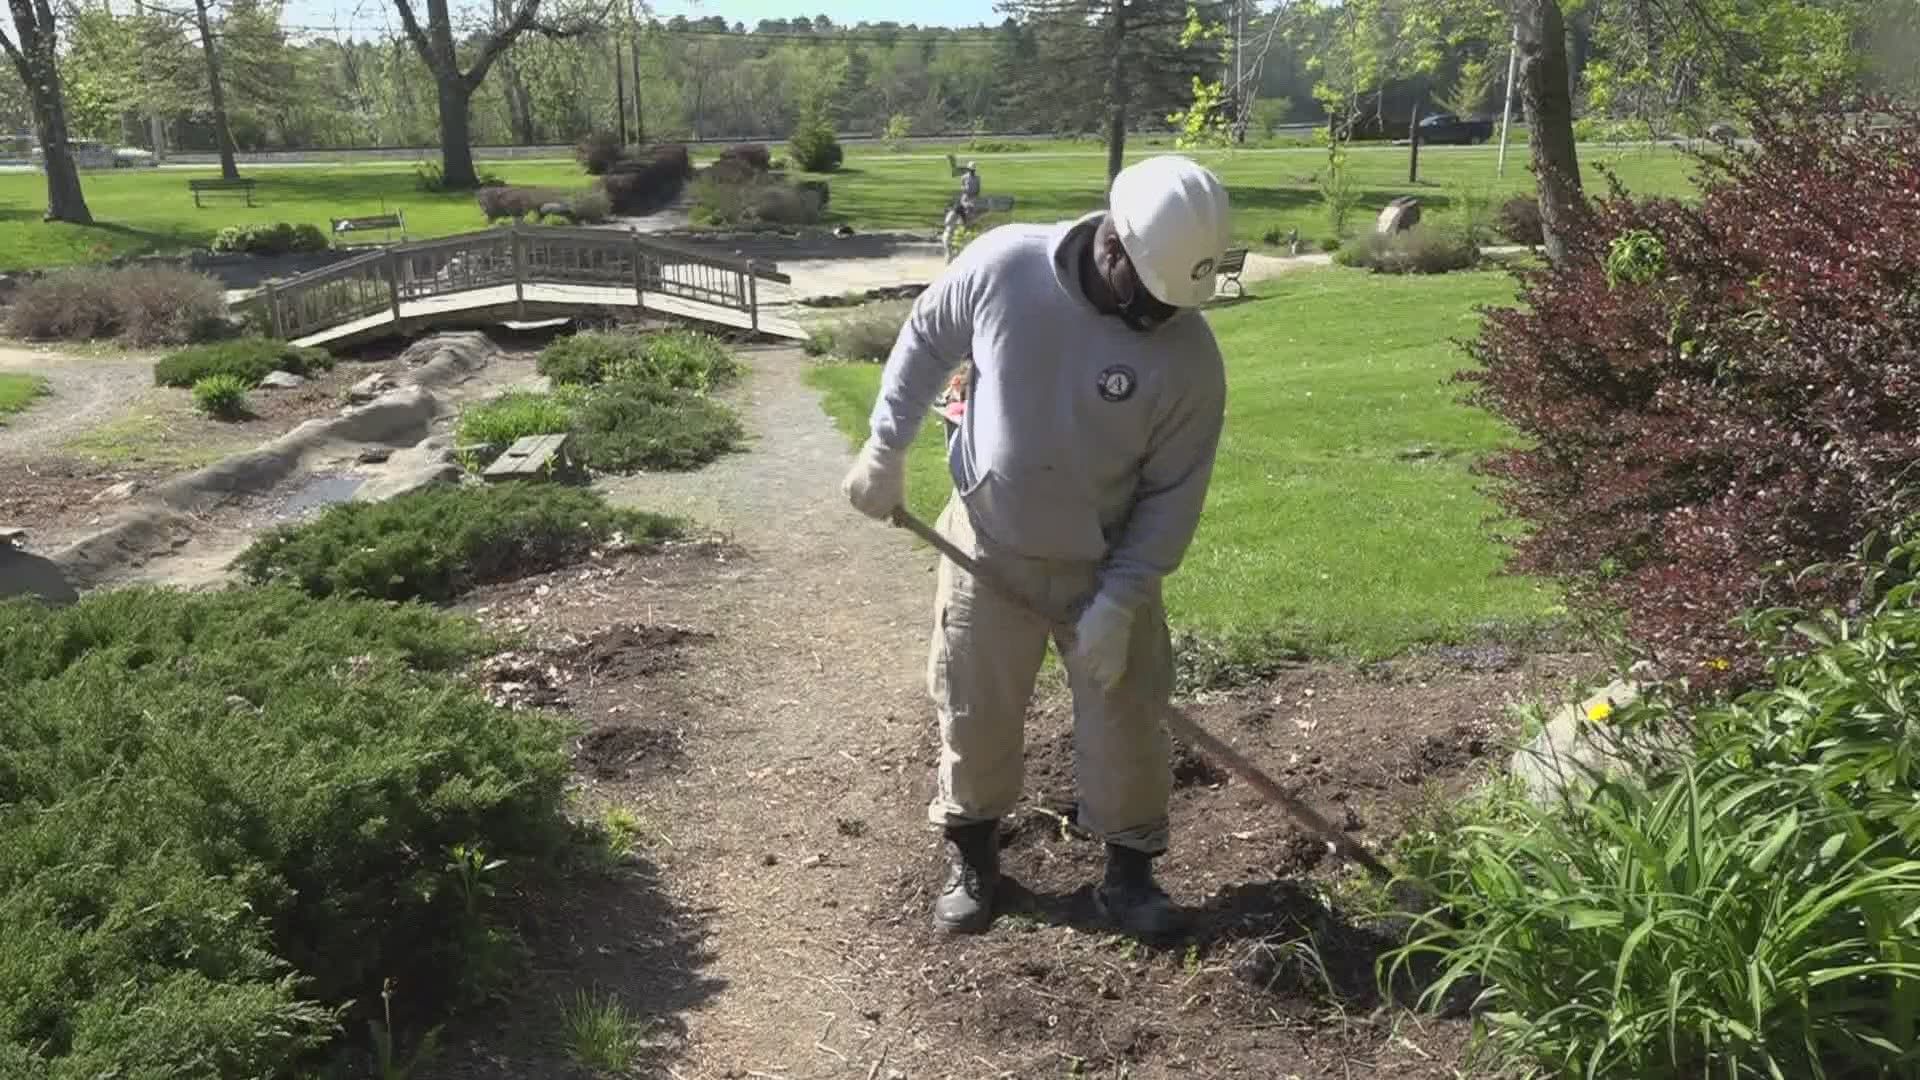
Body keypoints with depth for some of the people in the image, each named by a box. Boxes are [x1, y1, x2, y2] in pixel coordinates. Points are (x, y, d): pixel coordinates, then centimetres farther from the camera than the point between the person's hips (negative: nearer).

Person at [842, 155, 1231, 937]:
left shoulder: (1189, 355, -19)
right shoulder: (1001, 266, -18)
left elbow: (1173, 497, -12)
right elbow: (925, 340, 1)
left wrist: (1120, 601, -16)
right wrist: (886, 447, -2)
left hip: (1107, 563, 0)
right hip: (987, 545, 1)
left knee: (1126, 719, 6)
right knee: (974, 712, 12)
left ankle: (1130, 869, 28)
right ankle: (971, 854, 34)